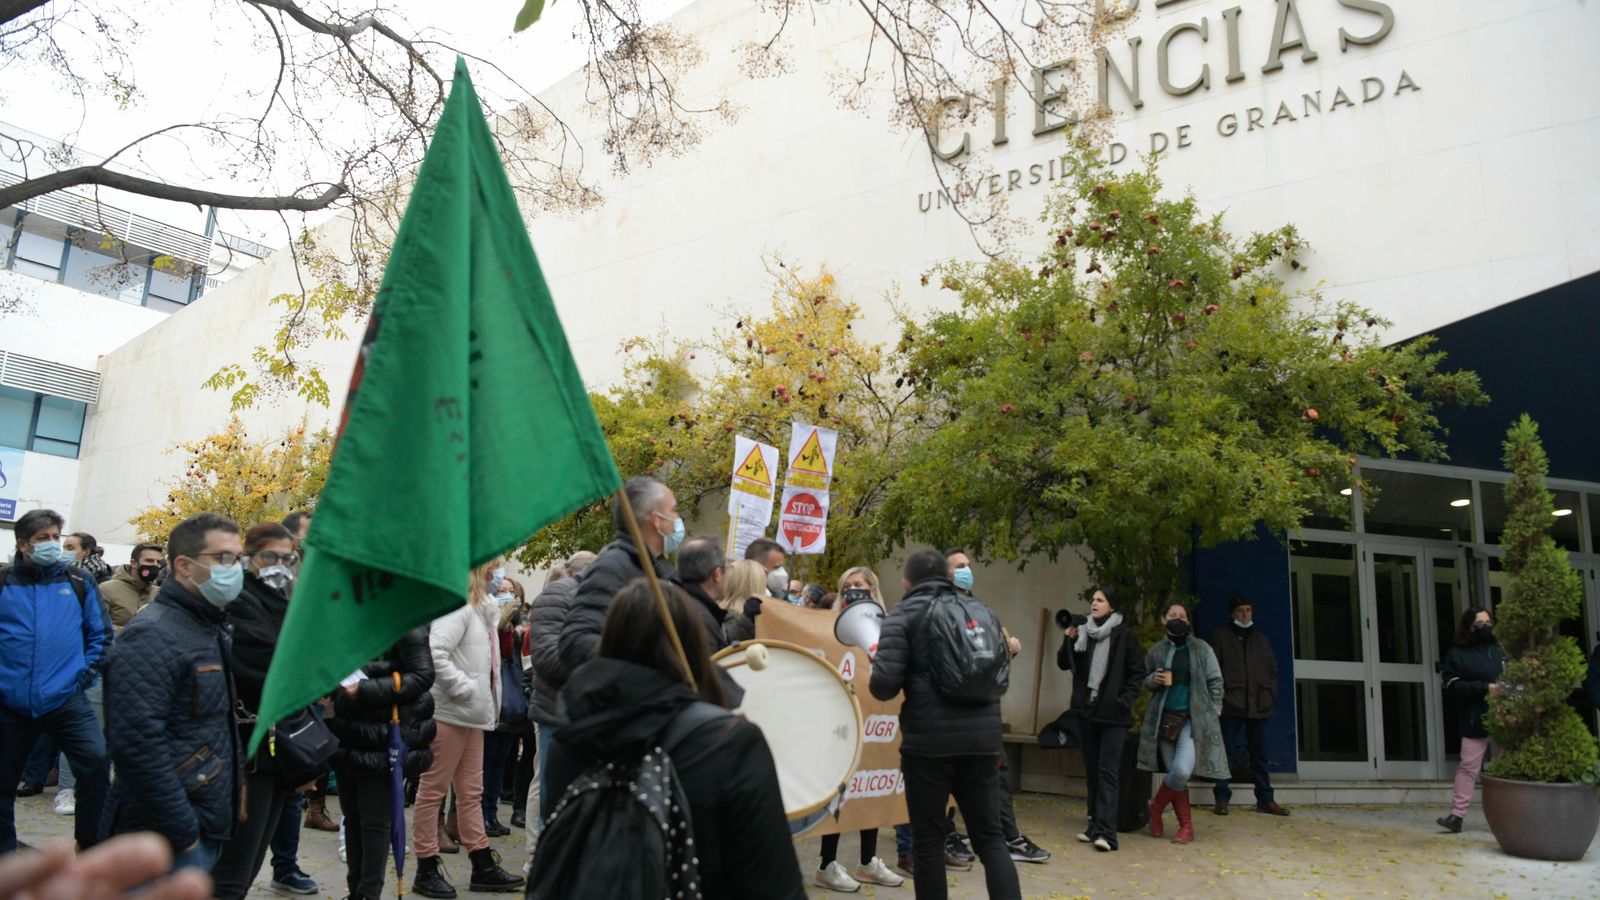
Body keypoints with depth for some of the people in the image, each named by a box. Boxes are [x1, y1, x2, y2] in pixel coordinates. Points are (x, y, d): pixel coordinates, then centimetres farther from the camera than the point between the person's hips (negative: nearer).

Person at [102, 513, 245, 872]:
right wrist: (182, 833, -22)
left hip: (207, 826, 9)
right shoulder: (152, 635, -17)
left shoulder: (214, 632, 14)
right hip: (166, 840, -9)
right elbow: (137, 745, -25)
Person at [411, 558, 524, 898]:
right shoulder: (457, 607, -15)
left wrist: (484, 697, 11)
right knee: (433, 789, 1)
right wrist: (464, 688, -20)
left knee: (471, 791, 13)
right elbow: (435, 653, -27)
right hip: (449, 713, -10)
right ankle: (426, 869, 10)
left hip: (472, 713, 10)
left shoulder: (480, 609, 16)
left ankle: (483, 867, 20)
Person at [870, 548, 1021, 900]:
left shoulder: (905, 613, -1)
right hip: (982, 736, 5)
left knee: (928, 840, 7)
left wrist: (877, 662, 9)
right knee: (989, 836, 11)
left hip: (929, 738, -5)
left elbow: (884, 683, -11)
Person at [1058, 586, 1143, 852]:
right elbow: (1064, 664, 9)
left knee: (1108, 772, -9)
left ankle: (1105, 831, -12)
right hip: (1088, 710, 5)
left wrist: (1125, 700, -11)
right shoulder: (1084, 632, 9)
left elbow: (1137, 672, -3)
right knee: (1092, 770, 10)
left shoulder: (1124, 634, -4)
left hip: (1113, 713, -5)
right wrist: (1069, 639, -6)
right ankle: (1095, 825, 18)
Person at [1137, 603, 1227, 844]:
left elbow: (1215, 682, 4)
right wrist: (1154, 680, -6)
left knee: (1182, 770, -17)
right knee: (1175, 773, 0)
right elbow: (1146, 683, 17)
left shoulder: (1201, 648, 2)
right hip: (1165, 718, 2)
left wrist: (1213, 713, -2)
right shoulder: (1156, 650, 9)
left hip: (1193, 718, -2)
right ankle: (1186, 826, 14)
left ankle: (1156, 806, 8)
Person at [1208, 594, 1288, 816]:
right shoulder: (1221, 637, 5)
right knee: (1226, 751, -2)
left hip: (1258, 704, 4)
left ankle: (1265, 799, 14)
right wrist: (1220, 694, -9)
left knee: (1260, 753, 8)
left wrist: (1271, 695, 6)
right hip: (1231, 704, -4)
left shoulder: (1261, 639, 18)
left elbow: (1272, 669, 18)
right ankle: (1222, 799, 2)